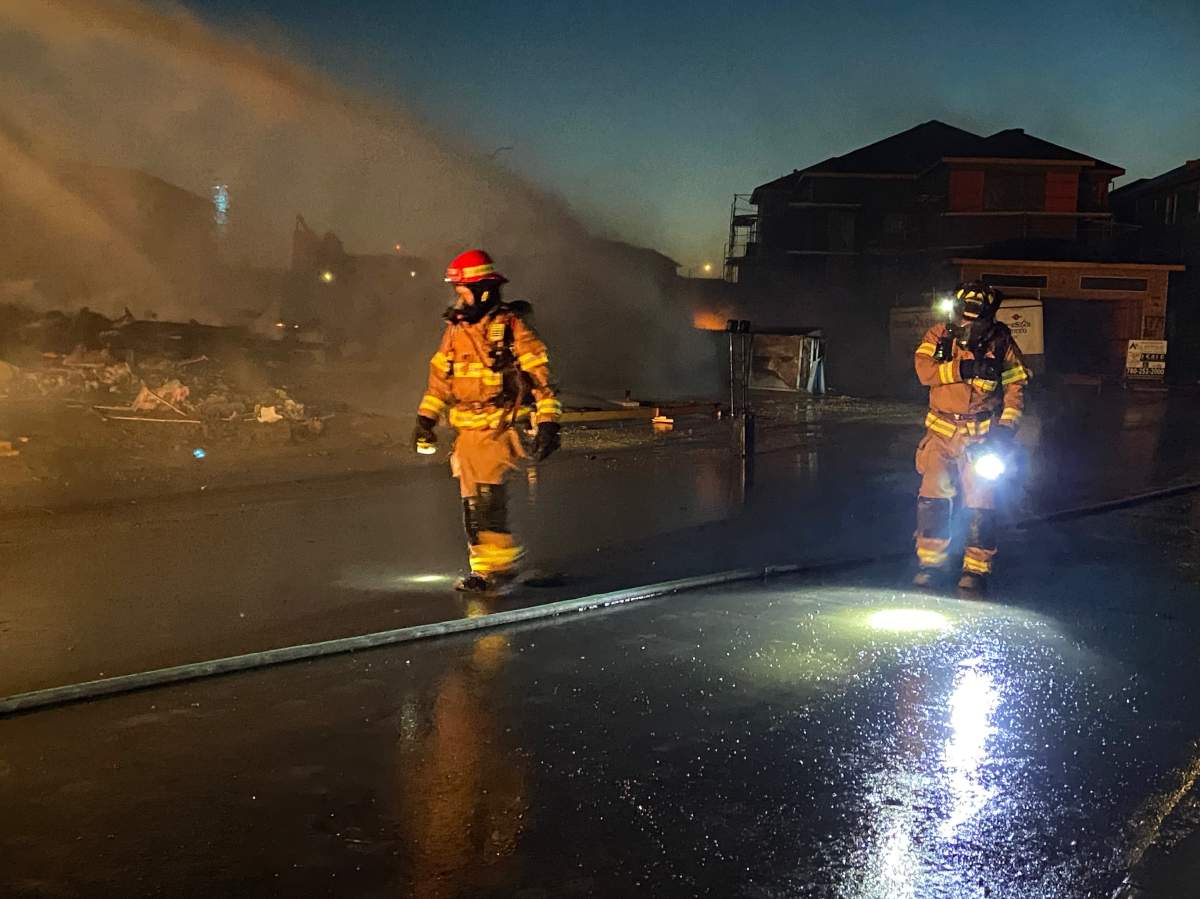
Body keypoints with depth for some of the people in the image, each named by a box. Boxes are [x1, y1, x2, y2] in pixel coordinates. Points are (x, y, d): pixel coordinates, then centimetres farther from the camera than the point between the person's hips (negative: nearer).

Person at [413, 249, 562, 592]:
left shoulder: (512, 327, -8)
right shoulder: (455, 330, 12)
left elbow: (540, 374, -9)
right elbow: (440, 376, 21)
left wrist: (547, 422, -14)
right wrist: (426, 418, 17)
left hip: (501, 427, -6)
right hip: (468, 429, 7)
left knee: (486, 496, -15)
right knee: (473, 501, 6)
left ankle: (501, 563, -3)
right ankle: (487, 568, 16)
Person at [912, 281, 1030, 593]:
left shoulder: (1000, 341, -2)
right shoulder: (939, 336, 1)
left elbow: (1016, 383, 1)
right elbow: (925, 370, -15)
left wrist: (1007, 425, -8)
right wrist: (963, 369, -25)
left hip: (982, 435, -1)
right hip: (942, 430, 2)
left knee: (980, 502, -4)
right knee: (932, 497, -2)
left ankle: (976, 569, 7)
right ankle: (931, 562, 12)